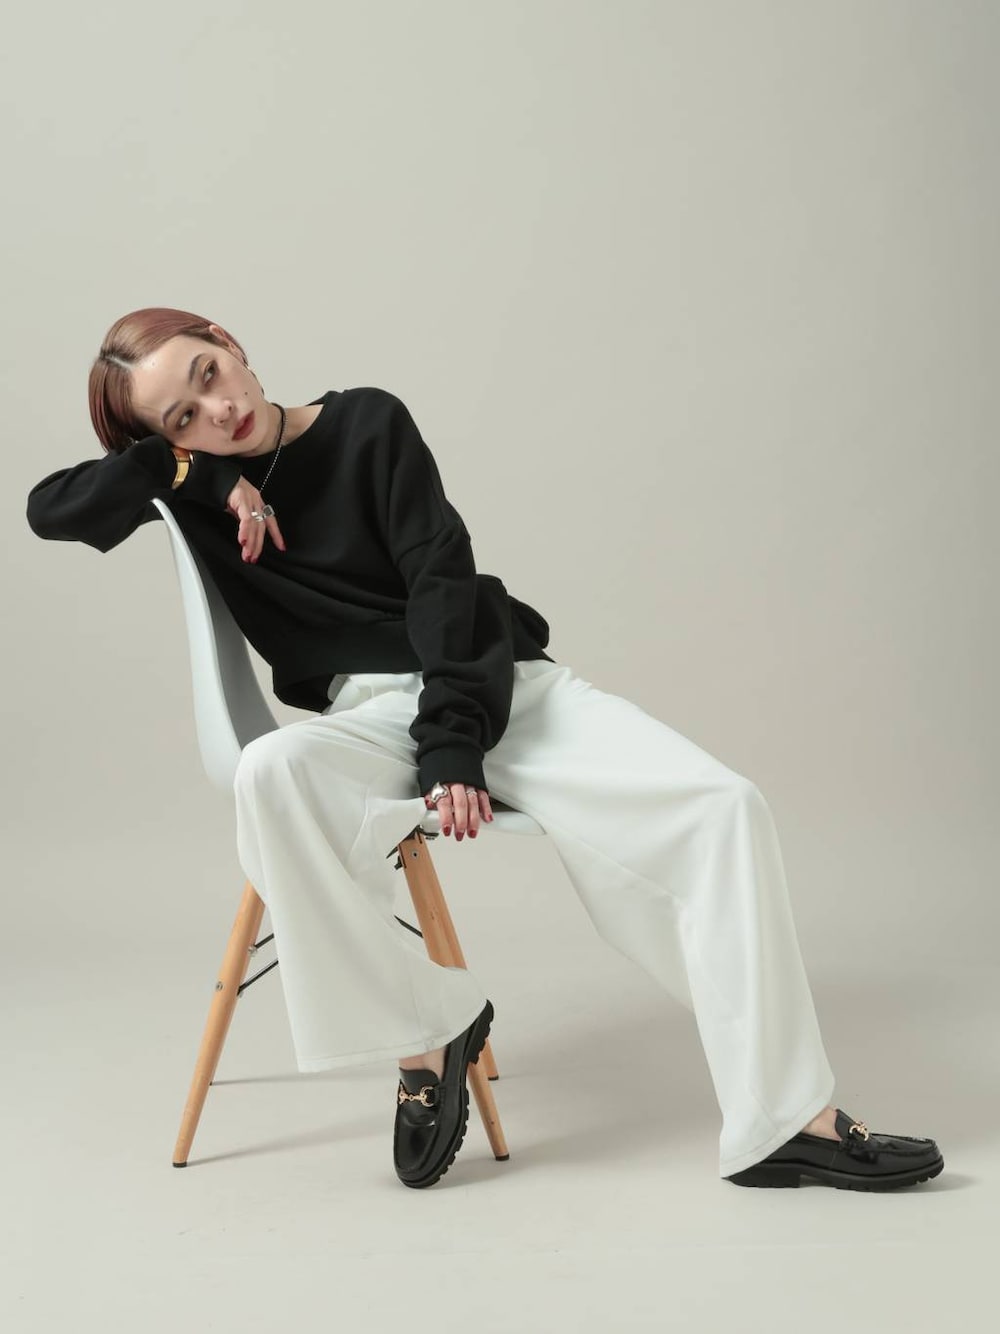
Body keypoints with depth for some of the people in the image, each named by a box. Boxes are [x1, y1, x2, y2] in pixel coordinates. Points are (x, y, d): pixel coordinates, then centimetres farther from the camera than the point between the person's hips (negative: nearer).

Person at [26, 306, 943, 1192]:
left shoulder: (366, 422, 4)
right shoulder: (196, 484, 11)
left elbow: (442, 578, -5)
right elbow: (48, 508, 2)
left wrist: (454, 742, -16)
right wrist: (198, 473, -5)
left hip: (503, 685, 1)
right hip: (372, 714, 0)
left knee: (724, 806, -21)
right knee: (272, 776, -37)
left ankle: (787, 1122, -21)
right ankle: (424, 1031, -20)